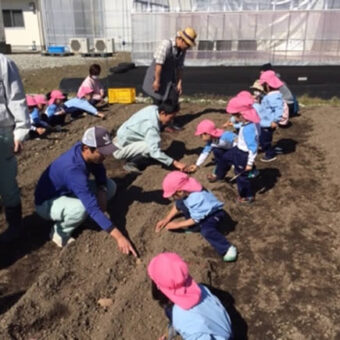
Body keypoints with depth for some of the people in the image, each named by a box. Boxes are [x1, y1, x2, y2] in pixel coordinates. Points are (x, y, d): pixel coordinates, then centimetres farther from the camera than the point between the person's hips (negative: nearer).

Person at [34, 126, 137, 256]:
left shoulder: (82, 148, -17)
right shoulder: (73, 170, -39)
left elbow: (99, 170, 4)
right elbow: (93, 208, -42)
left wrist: (102, 191, -16)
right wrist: (119, 236, -43)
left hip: (68, 192, 8)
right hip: (47, 203, -8)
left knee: (110, 186, -4)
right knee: (82, 208, -38)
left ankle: (73, 213, 6)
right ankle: (60, 232, -7)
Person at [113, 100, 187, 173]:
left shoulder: (154, 108, -11)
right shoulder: (151, 125, -35)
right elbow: (155, 151, -39)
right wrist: (175, 163, -37)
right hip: (123, 142, -9)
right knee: (151, 147, -27)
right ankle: (121, 154, -10)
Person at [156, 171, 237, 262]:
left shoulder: (197, 199, -38)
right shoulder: (186, 191, -14)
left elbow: (196, 220, -25)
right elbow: (177, 205, 5)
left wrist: (177, 225, -17)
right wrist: (167, 219, 0)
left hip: (214, 214, -9)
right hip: (200, 211, 9)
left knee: (206, 230, -37)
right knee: (180, 203, -4)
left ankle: (227, 249, -26)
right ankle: (192, 225, 3)